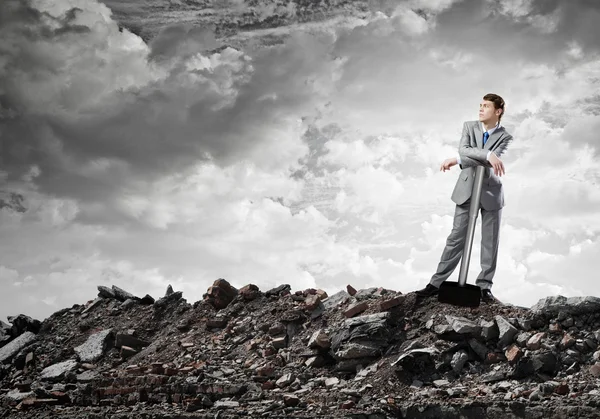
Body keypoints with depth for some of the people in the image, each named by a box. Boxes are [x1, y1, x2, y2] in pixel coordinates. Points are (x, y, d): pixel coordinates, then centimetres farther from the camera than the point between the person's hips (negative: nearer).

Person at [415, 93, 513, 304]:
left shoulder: (505, 137, -5)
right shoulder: (469, 126, 2)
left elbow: (493, 160, -22)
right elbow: (463, 149, -16)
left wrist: (457, 160, -25)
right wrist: (487, 155, -32)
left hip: (491, 192, -1)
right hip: (467, 189, 1)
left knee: (491, 241, 2)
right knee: (456, 237, 1)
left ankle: (484, 287, 10)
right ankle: (436, 283, 4)